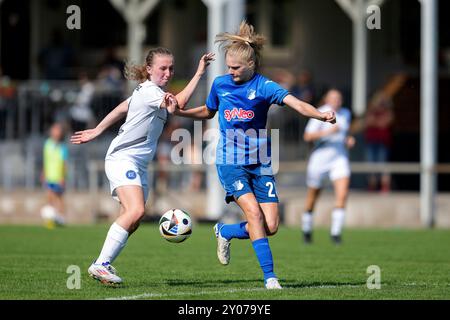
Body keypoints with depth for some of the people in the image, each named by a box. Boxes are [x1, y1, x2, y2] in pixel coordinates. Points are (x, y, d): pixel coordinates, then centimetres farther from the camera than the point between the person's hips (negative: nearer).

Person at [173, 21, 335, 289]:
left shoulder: (263, 86, -6)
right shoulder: (220, 84, 4)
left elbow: (294, 103, -22)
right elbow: (208, 112, 24)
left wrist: (321, 115, -40)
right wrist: (179, 112, 9)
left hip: (259, 163, 0)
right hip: (230, 162, 0)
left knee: (271, 226, -5)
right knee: (253, 210, -22)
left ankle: (225, 232, 24)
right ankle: (269, 275, -18)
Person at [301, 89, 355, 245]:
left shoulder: (346, 114, 8)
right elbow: (307, 136, -19)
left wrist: (348, 140, 5)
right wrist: (327, 132, -30)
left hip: (340, 159, 4)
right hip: (320, 158, -4)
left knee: (342, 194, -17)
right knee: (313, 197, 8)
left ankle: (335, 232, -13)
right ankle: (306, 230, 31)